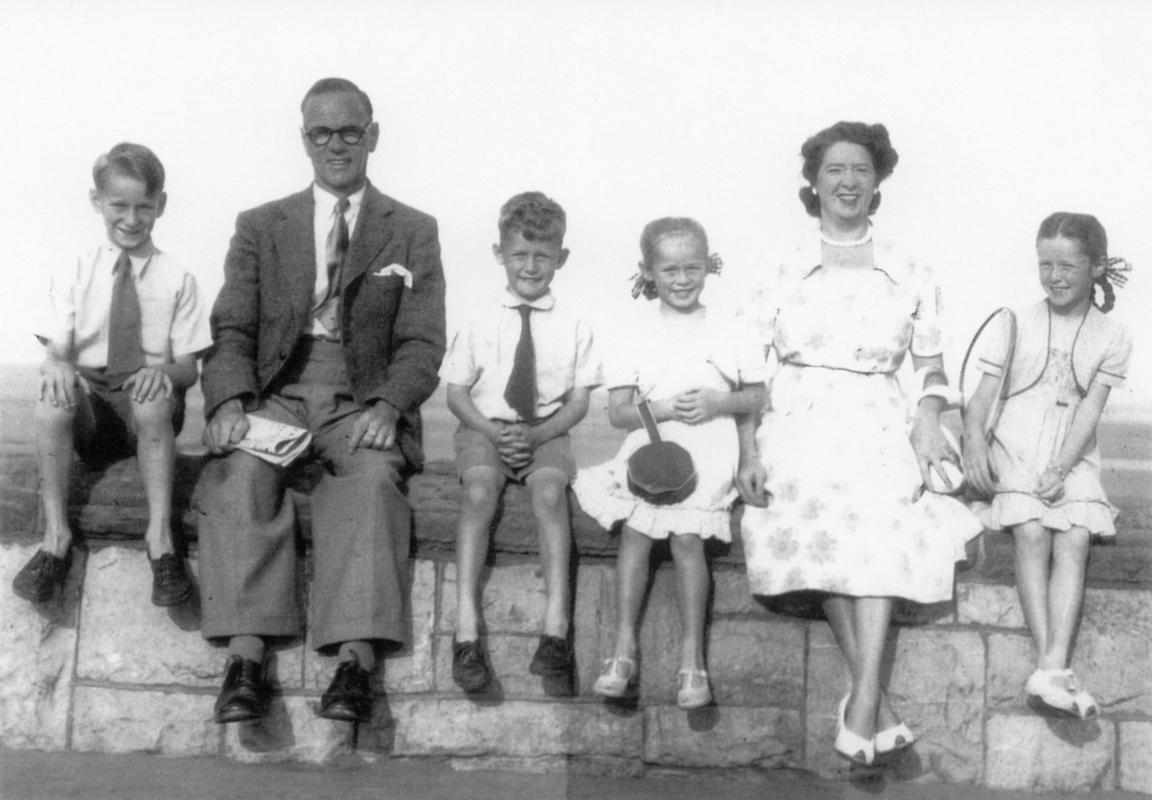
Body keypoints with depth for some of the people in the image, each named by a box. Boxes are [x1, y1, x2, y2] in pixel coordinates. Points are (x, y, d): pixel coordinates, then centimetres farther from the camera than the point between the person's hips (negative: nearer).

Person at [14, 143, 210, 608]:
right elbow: (55, 350, 0)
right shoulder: (74, 276, 6)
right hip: (88, 399, 1)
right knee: (53, 395, -32)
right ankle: (56, 535, -26)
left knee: (154, 399, -35)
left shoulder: (177, 280, 2)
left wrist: (164, 370, -24)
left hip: (148, 400, -1)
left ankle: (160, 536, -30)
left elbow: (189, 368, 0)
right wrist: (57, 365, -25)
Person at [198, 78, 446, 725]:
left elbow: (421, 343, 4)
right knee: (241, 469, -30)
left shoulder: (414, 232, 14)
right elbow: (232, 330, 8)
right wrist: (229, 401, -13)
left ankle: (356, 662, -40)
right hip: (277, 392, 1)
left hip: (364, 397, -1)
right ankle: (246, 659, -34)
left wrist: (388, 406, -16)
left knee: (372, 476, -33)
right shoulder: (261, 227, 18)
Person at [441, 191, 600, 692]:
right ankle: (466, 631, -34)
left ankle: (556, 628, -34)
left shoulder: (572, 325, 3)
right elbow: (456, 392, 4)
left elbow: (579, 401, 3)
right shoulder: (481, 320, 3)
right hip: (485, 428, 0)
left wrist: (536, 434, -14)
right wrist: (494, 432, -13)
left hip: (546, 431, 0)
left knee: (549, 492, -31)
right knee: (479, 493, -30)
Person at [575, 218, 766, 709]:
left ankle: (692, 658, -10)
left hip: (706, 456, -1)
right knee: (635, 531, -17)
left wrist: (718, 402, -8)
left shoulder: (728, 334, 8)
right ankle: (624, 647, -9)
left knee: (686, 536, -18)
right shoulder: (635, 338, 6)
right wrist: (664, 408, -15)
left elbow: (757, 397, 10)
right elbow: (618, 412, 1)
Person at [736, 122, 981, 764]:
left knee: (880, 516, -28)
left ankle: (862, 700, -31)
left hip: (879, 427, -1)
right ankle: (879, 706, -16)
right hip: (799, 423, 1)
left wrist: (928, 417, -5)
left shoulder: (911, 275, 13)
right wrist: (748, 451, -4)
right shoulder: (779, 271, 11)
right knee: (818, 508, -23)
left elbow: (933, 369, 15)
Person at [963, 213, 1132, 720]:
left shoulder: (1112, 338, 8)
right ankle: (1049, 665, -32)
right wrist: (974, 440, -17)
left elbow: (1090, 411, -2)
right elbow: (982, 393, 5)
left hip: (1072, 461, 1)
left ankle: (1053, 671, -35)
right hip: (1015, 453, 0)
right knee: (1031, 532, -27)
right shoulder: (1017, 323, 9)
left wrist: (1060, 470, -16)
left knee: (1075, 539, -25)